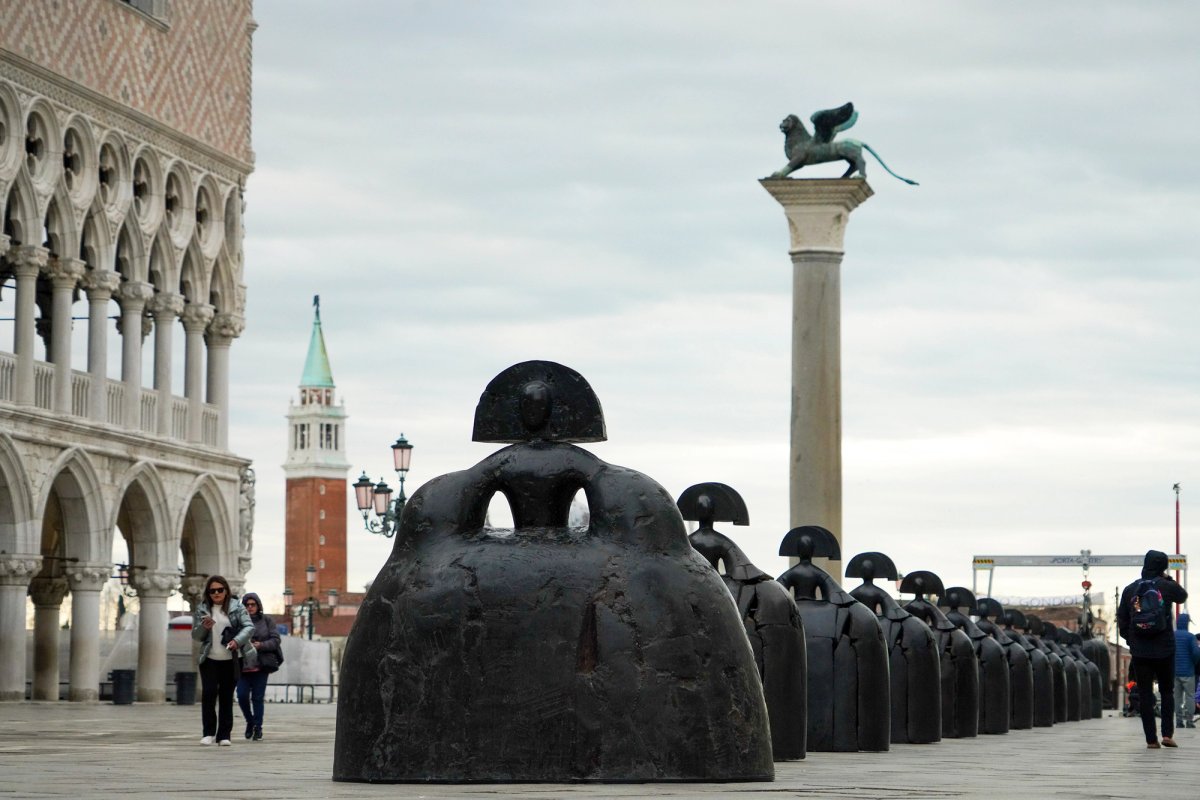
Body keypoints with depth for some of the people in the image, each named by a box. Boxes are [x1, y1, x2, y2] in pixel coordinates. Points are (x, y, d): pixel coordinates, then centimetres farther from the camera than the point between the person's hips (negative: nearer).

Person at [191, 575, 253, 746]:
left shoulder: (237, 607, 1)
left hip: (230, 661, -1)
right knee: (208, 693, -12)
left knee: (226, 697, 3)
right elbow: (195, 636, 10)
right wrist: (204, 627, -12)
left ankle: (224, 735, 9)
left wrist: (237, 640, -26)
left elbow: (249, 627, -8)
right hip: (209, 659, 1)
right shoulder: (202, 609, 6)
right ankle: (208, 733, -4)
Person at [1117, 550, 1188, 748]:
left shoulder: (1130, 590, 2)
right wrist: (1167, 579, 20)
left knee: (1145, 695, 4)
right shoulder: (1166, 587, -5)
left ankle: (1151, 739, 1)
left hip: (1139, 651, 1)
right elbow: (1183, 596, 17)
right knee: (1167, 692, 12)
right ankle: (1167, 733, 2)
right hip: (1164, 650, -1)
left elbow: (1122, 620, 6)